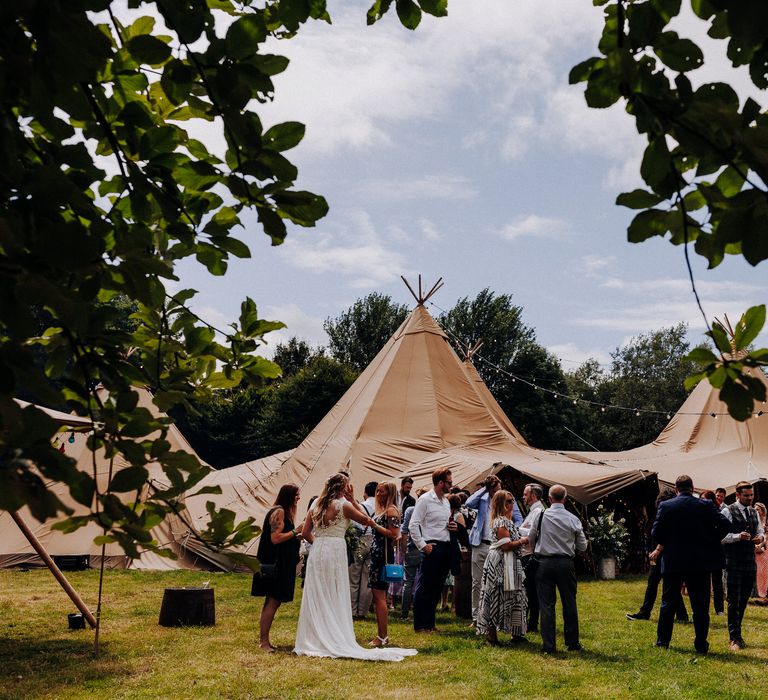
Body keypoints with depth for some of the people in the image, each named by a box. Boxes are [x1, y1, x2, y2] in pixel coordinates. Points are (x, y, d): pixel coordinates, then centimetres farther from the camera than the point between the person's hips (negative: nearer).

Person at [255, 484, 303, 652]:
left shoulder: (284, 512, 17)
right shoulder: (279, 512, -15)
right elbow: (275, 538, -22)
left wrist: (296, 537, 10)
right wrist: (295, 532, -16)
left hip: (279, 563, 11)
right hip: (275, 564, -11)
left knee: (273, 601, 11)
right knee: (273, 601, -8)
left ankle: (264, 640, 15)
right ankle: (263, 641, -5)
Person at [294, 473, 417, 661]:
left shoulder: (317, 504, 10)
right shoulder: (343, 505, -7)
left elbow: (305, 532, 10)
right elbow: (367, 520, 1)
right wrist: (353, 500, 7)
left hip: (317, 551, 5)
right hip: (335, 551, -5)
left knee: (316, 598, 9)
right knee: (335, 599, 4)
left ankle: (314, 639, 12)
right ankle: (335, 640, 6)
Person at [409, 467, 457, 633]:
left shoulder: (446, 501, 17)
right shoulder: (425, 500, -7)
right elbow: (413, 525, -11)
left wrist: (453, 527, 8)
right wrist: (422, 545, -15)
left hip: (446, 548, 8)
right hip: (432, 548, -8)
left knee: (437, 588, 12)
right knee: (424, 588, -3)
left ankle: (430, 623, 20)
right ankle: (420, 625, 3)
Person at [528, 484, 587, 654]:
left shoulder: (541, 515, -6)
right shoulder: (573, 519, -4)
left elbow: (531, 539, 6)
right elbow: (582, 547, 5)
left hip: (544, 563, -1)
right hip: (566, 563, 1)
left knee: (546, 604, 4)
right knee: (569, 603, 11)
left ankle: (548, 645, 5)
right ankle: (573, 643, 19)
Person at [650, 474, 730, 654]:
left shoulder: (665, 506, -4)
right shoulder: (706, 505, -3)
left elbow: (656, 533, -5)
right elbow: (724, 523, -11)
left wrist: (659, 548, 13)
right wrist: (712, 541, 3)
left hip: (673, 561, 1)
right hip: (701, 561, -1)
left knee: (668, 602, 11)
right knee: (700, 604, 6)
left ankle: (662, 641, 14)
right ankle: (701, 644, 6)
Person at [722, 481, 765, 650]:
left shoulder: (754, 513, 13)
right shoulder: (728, 512, -7)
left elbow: (761, 531, 18)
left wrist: (761, 537, -4)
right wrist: (738, 536, -24)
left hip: (750, 561, 6)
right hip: (733, 562, -6)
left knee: (744, 600, 12)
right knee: (734, 601, -4)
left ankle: (737, 633, 25)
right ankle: (735, 639, 2)